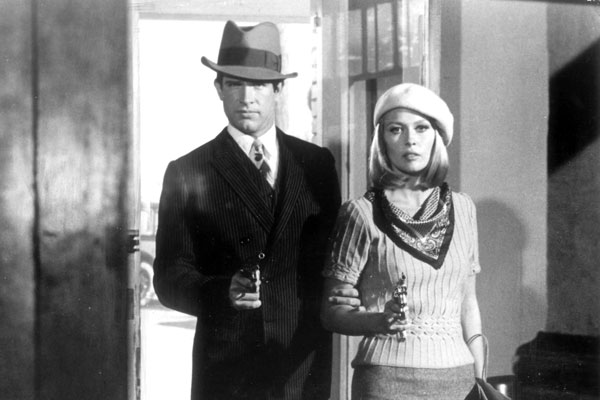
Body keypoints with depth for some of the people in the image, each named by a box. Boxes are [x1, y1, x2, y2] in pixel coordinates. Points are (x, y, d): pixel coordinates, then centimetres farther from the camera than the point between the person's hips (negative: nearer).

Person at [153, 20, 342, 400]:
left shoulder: (317, 163, 8)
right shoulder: (187, 173, 1)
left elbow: (332, 254, 14)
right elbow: (169, 278, -2)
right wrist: (223, 292, -20)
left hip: (306, 366, 2)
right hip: (226, 368, -2)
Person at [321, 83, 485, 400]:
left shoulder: (462, 209, 6)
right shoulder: (361, 214, -5)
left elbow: (467, 302, 12)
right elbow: (332, 311, -4)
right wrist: (381, 320, -21)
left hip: (457, 374, 3)